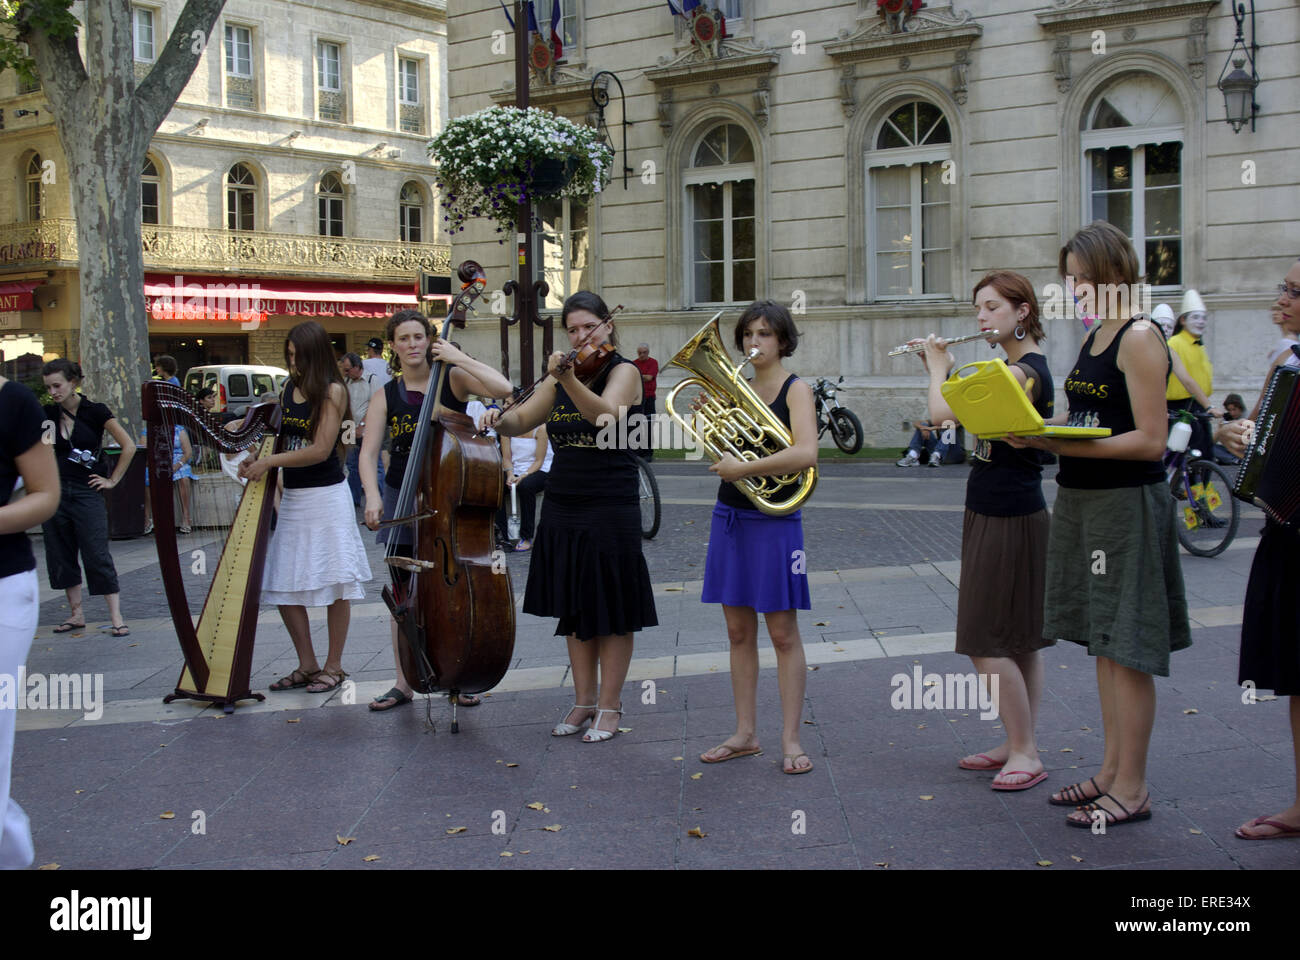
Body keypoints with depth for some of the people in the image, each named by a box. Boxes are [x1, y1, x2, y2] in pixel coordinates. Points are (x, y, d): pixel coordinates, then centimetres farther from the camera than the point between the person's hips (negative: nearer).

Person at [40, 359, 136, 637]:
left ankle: (116, 617, -4)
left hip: (87, 492, -4)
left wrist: (113, 480, -3)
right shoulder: (48, 414, 4)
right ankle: (76, 614, 19)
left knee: (97, 556, -6)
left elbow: (129, 446, -4)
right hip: (55, 492, 4)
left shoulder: (95, 412, -6)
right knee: (61, 555, 8)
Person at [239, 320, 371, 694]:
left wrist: (270, 462, -14)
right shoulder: (289, 389, 11)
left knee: (333, 585, 1)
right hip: (290, 497, 7)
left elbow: (320, 450, -14)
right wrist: (257, 460, 2)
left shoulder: (333, 391, -8)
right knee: (283, 586, 6)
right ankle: (307, 666, 16)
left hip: (326, 496, -7)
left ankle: (333, 667, 10)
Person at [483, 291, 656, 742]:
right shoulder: (558, 379, 12)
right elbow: (522, 420, 7)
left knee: (611, 610, 1)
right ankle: (584, 701, 22)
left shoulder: (623, 371, -6)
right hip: (563, 508, 6)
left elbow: (605, 413, -26)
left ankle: (609, 706, 11)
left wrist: (569, 380, -42)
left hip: (611, 510, -6)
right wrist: (500, 419, -16)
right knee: (573, 609, 12)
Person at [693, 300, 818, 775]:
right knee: (739, 632, 10)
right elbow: (720, 450, 7)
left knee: (783, 633, -1)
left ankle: (791, 740, 5)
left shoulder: (795, 389, -7)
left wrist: (745, 467, -25)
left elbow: (806, 454, -23)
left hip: (774, 521, -6)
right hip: (730, 517, 6)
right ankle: (745, 733, 18)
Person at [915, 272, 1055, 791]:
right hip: (999, 515, 10)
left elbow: (942, 412, -26)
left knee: (988, 644, -6)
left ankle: (1026, 754, 1)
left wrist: (939, 367, -8)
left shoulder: (1023, 372, -19)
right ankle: (1019, 745, 21)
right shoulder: (1021, 368, 11)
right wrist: (941, 369, 10)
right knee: (1019, 642, 13)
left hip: (1007, 520, -10)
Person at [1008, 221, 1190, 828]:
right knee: (1103, 643, 14)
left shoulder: (1140, 337, -13)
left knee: (1124, 647, -4)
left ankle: (1131, 789, 5)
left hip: (1126, 503, -9)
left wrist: (1066, 444, -24)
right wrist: (1039, 436, 0)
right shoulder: (1094, 338, 15)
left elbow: (1150, 440, -18)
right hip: (1081, 499, 9)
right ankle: (1111, 770, 23)